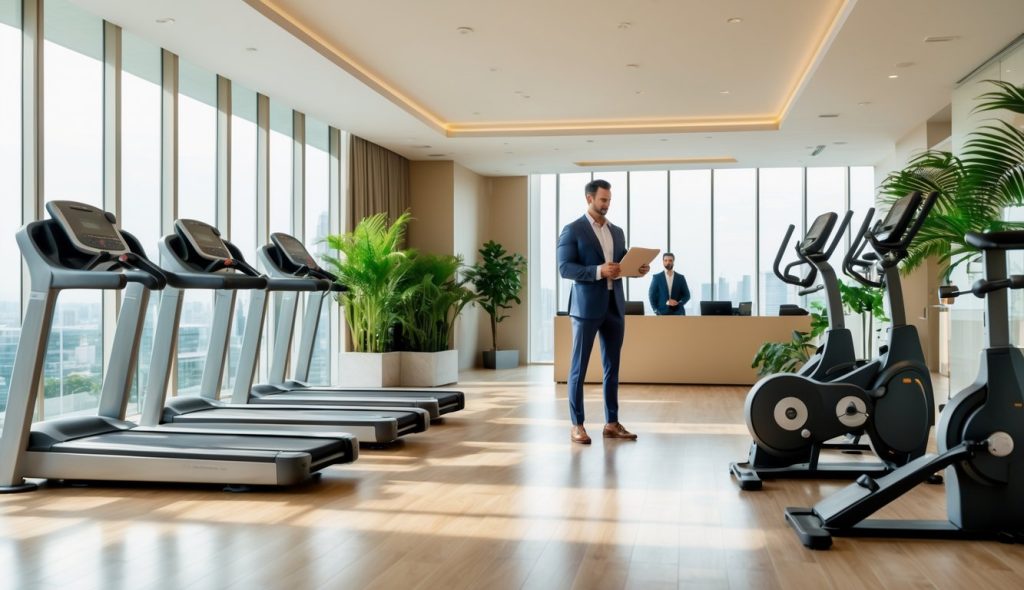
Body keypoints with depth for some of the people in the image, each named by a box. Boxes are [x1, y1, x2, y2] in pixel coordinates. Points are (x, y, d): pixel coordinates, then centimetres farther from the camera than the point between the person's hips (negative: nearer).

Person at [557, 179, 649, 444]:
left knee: (612, 366, 9)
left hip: (614, 306, 6)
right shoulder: (572, 230, -4)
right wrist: (598, 271, -23)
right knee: (579, 367, 0)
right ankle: (577, 425, 6)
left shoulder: (617, 231, 16)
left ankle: (611, 423, 17)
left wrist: (637, 269, -3)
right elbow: (564, 268, -12)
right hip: (587, 307, -6)